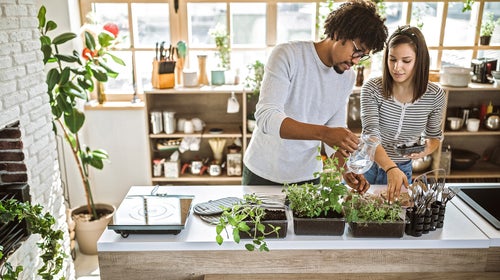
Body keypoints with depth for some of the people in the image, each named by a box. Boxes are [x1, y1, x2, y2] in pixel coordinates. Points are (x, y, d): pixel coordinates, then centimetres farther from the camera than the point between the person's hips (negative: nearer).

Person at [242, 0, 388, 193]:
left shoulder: (348, 78, 0)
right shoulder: (288, 55, -18)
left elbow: (335, 131, 4)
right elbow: (265, 117, -29)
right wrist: (323, 133, -40)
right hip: (262, 172, -4)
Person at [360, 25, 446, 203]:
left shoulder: (435, 95, -10)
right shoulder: (372, 88, -18)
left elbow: (434, 136, 6)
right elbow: (371, 135, -26)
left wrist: (426, 150, -17)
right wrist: (391, 168, -42)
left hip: (403, 170, 2)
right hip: (367, 166, -1)